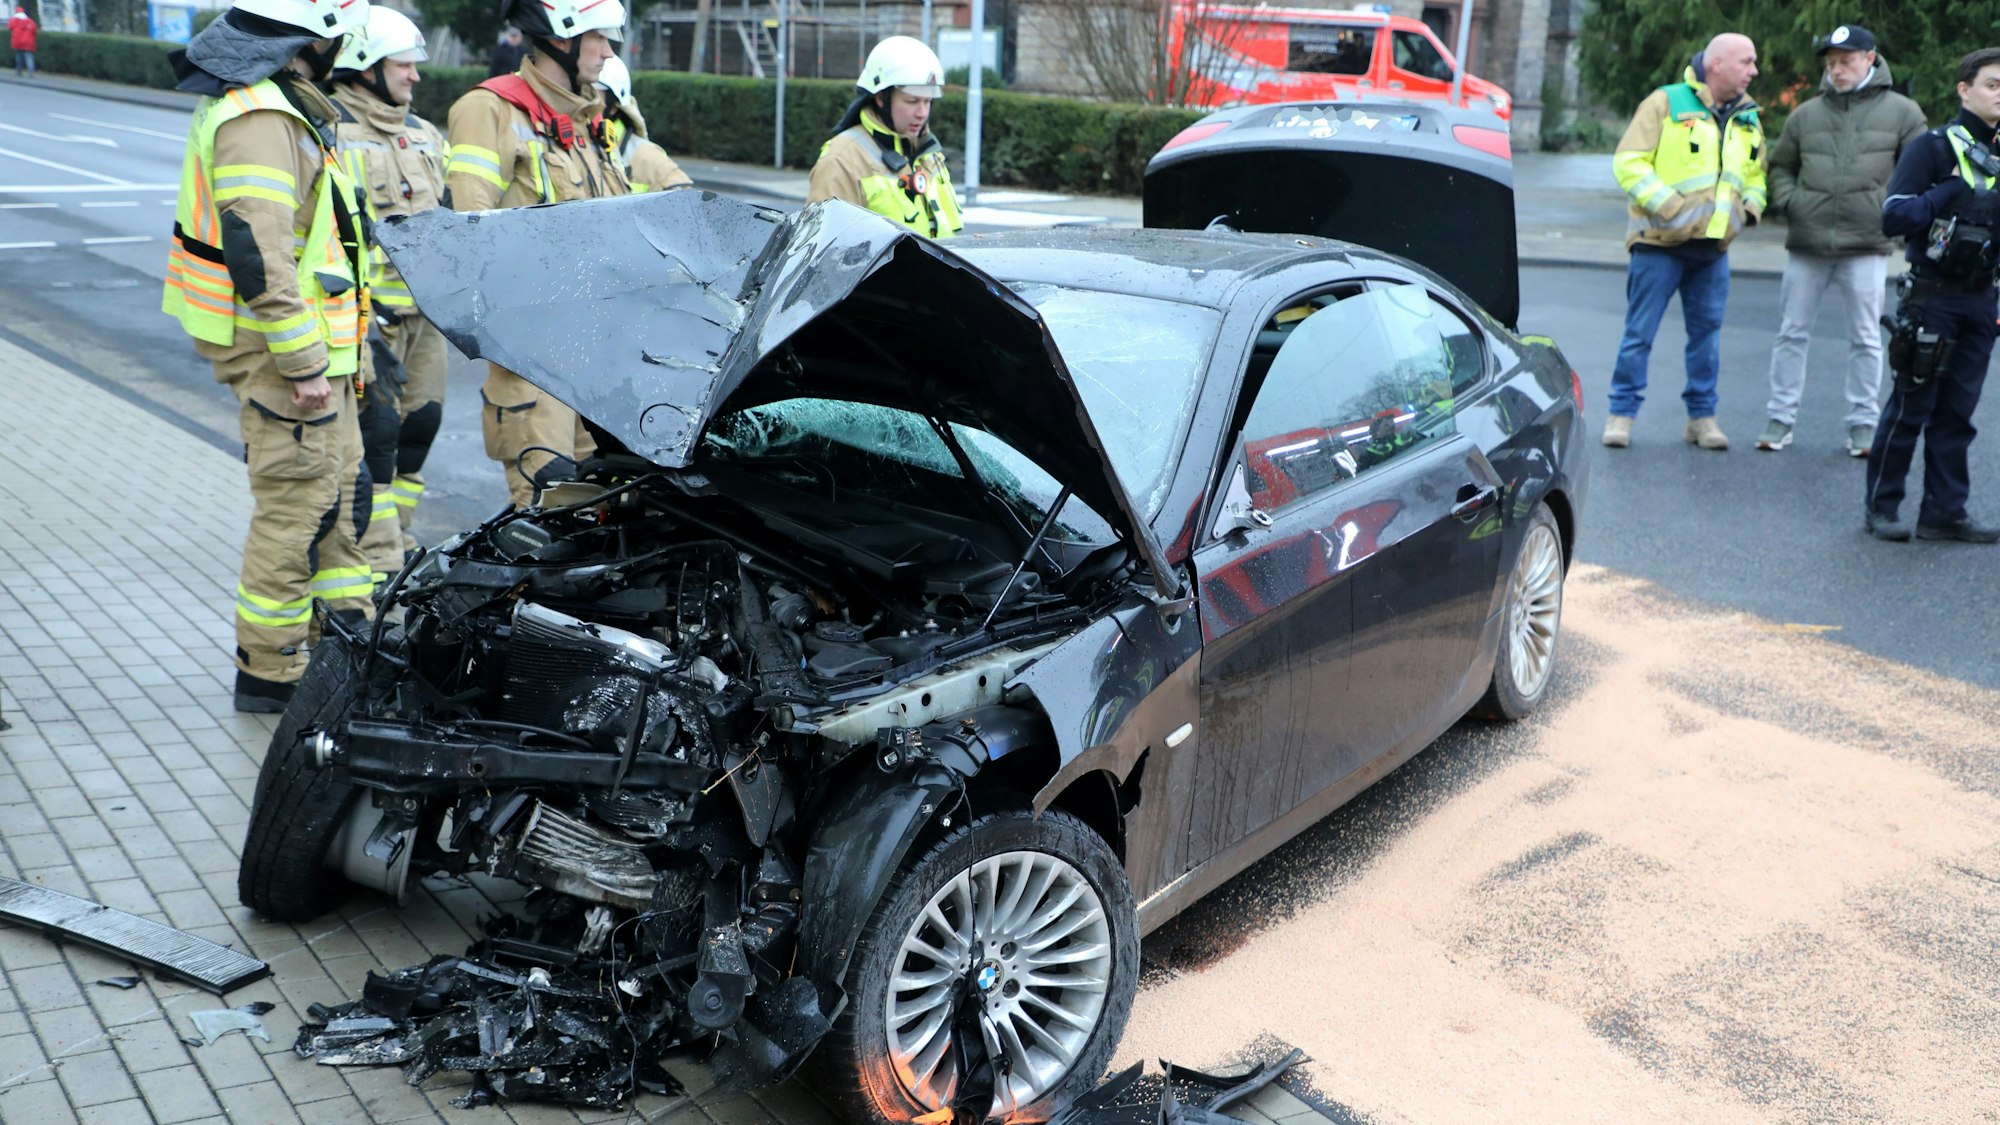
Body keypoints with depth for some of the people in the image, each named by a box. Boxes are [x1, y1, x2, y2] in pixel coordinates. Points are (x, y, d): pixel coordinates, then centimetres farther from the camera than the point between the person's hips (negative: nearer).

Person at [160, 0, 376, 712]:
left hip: (307, 343, 11)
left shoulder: (273, 102, 16)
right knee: (295, 507, -3)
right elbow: (256, 251, -26)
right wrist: (303, 361, -24)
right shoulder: (259, 119, -18)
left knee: (341, 491, 17)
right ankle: (270, 673, 8)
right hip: (282, 349, -11)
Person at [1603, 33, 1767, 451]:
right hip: (1659, 242, -5)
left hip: (1714, 247, 6)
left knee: (1707, 331, 8)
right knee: (1640, 331, -3)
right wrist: (1667, 205, -17)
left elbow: (1755, 174, 25)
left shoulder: (1748, 118, 14)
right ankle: (1622, 412, 6)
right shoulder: (1666, 103, -5)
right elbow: (1629, 162, -10)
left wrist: (1751, 205, 5)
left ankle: (1702, 415, 17)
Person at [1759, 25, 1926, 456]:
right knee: (1791, 333, 4)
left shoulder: (1900, 112, 4)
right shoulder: (1806, 114, 9)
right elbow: (1780, 166, 19)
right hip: (1806, 245, 2)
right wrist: (1787, 201, 2)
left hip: (1867, 246, -2)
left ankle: (1863, 424, 13)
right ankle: (1780, 419, 12)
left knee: (1866, 339, 4)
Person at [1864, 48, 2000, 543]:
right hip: (1932, 294, -6)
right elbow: (1893, 217, -14)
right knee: (1911, 406, -1)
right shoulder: (1933, 146, -6)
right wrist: (1952, 192, -21)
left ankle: (1944, 511, 12)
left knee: (1957, 411, 7)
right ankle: (1880, 505, 10)